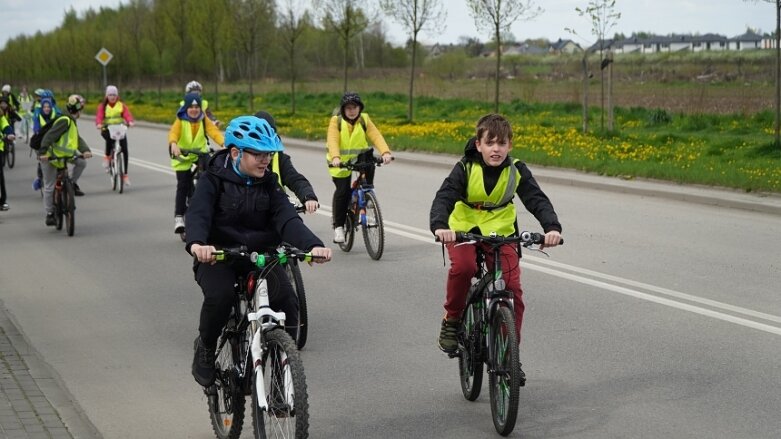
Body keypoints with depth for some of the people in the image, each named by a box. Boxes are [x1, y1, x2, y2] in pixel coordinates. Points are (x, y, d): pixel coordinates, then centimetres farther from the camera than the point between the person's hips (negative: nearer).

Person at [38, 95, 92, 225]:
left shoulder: (72, 122, 10)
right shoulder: (65, 121, -20)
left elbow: (78, 139, 3)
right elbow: (50, 136, -28)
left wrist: (86, 150, -17)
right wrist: (43, 153, -38)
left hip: (62, 155, 8)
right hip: (49, 157, -8)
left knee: (81, 162, -9)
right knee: (49, 186, 0)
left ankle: (73, 184, 9)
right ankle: (49, 214, 8)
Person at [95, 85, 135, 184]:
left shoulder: (122, 105, 7)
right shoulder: (102, 106, 5)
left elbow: (127, 114, -10)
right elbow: (99, 116, -10)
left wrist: (130, 121, -32)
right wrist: (99, 124, -33)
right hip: (106, 129, -2)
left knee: (125, 150, -9)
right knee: (110, 138, -38)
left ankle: (125, 174, 2)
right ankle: (107, 157, -12)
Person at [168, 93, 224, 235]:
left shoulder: (204, 120, -5)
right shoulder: (180, 121, -11)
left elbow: (214, 132, -22)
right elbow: (173, 133, -30)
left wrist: (224, 143, -42)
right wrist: (173, 144, -54)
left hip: (200, 152, 2)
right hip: (182, 155, -2)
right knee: (183, 185, -11)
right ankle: (179, 216, -5)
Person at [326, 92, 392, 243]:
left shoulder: (364, 120, -4)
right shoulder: (336, 121, -11)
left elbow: (376, 136, -17)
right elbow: (333, 141, -25)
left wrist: (386, 152, -35)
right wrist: (335, 158, -45)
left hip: (359, 158, 3)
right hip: (340, 162, -3)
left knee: (370, 166, -27)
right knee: (342, 191, -14)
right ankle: (338, 226, 0)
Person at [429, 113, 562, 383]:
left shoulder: (516, 171, -8)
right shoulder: (466, 168, -14)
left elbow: (537, 200, -18)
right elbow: (444, 197, -26)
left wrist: (552, 227, -39)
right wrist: (439, 226, -47)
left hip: (501, 234, 2)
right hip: (463, 230, -2)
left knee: (513, 290, -11)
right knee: (463, 266, -34)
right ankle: (451, 320, -10)